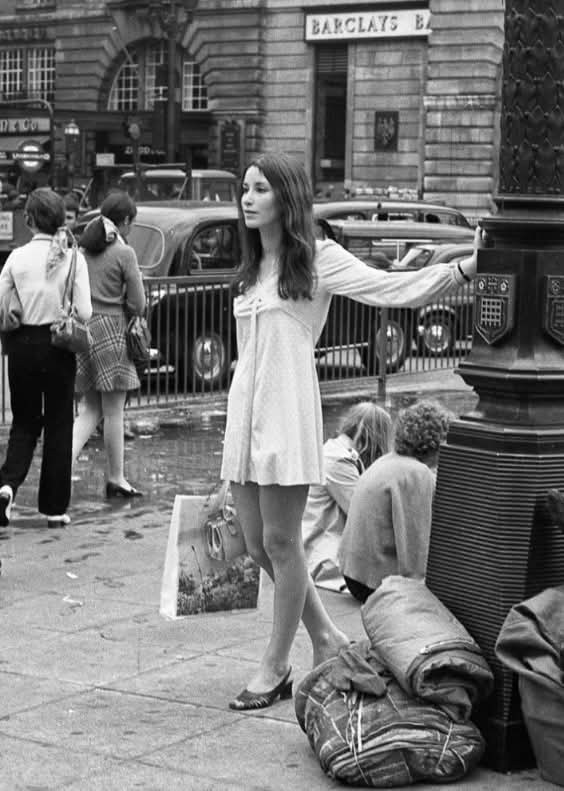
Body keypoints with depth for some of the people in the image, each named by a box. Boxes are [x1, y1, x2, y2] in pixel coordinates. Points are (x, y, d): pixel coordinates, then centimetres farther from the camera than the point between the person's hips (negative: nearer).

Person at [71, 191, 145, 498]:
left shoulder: (82, 248, 8)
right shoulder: (124, 253, -9)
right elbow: (137, 305, -7)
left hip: (82, 330, 6)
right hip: (111, 331, -6)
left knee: (90, 410, 14)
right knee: (113, 412, 4)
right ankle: (116, 479, 13)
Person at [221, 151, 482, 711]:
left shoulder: (318, 259, -3)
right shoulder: (251, 270, 18)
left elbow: (394, 290, -11)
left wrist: (464, 269, -21)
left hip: (286, 410, -7)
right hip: (244, 411, 7)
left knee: (280, 541, -3)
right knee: (257, 544, 8)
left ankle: (275, 666, 9)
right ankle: (327, 640, 24)